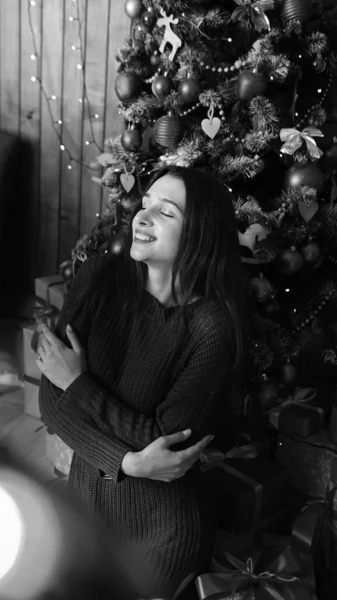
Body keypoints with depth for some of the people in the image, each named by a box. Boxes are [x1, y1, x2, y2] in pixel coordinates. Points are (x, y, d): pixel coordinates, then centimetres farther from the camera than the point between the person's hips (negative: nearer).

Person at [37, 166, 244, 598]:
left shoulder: (212, 324, -20)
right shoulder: (99, 279, -11)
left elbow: (167, 437, -20)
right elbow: (51, 401, -12)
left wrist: (77, 383, -18)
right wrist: (128, 462, -22)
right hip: (85, 493, 4)